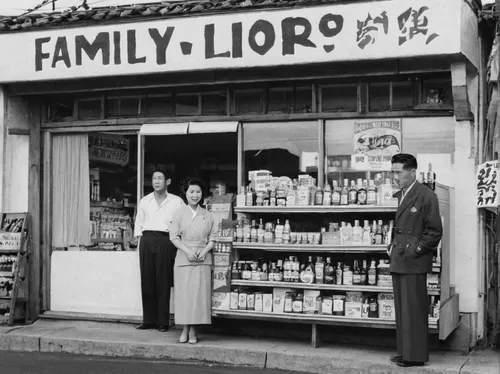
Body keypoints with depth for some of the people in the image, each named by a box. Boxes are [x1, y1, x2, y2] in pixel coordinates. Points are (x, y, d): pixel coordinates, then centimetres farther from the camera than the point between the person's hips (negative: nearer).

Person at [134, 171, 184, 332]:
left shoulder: (176, 202, 8)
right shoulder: (144, 201, 16)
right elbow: (139, 223, 16)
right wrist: (140, 240, 6)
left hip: (165, 241, -3)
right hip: (147, 240, 3)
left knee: (163, 282, -3)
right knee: (147, 281, 0)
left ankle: (163, 321, 1)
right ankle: (148, 320, 6)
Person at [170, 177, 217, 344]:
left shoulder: (208, 216, 9)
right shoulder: (180, 214, 6)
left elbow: (213, 238, 8)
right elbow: (174, 236, 1)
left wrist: (204, 251, -9)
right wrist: (187, 251, -12)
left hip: (202, 260, 1)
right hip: (183, 258, -1)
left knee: (200, 293, -3)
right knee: (184, 293, -3)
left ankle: (193, 330, 4)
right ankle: (185, 329, 5)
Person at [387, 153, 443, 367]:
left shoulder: (426, 196, -9)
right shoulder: (397, 196, 15)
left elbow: (435, 231, -9)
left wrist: (414, 251, -12)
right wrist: (392, 247, 11)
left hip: (414, 262, -8)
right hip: (398, 261, 8)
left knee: (414, 310, -3)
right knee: (401, 309, 12)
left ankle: (416, 356, 5)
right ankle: (404, 351, 21)